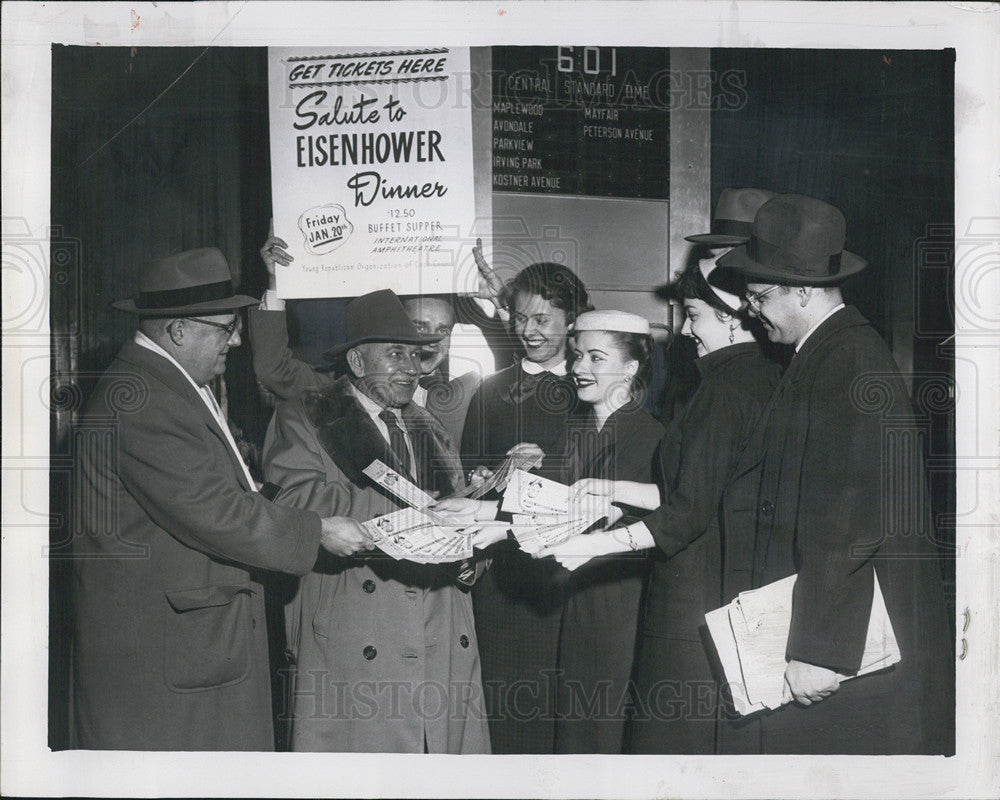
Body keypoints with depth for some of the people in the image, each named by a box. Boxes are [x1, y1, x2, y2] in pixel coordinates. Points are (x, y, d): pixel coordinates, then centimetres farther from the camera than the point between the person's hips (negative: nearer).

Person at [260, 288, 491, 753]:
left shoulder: (428, 428, 21)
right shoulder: (304, 418, 1)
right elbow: (297, 498, -16)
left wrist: (469, 557, 0)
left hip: (446, 645, 5)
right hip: (352, 646, -5)